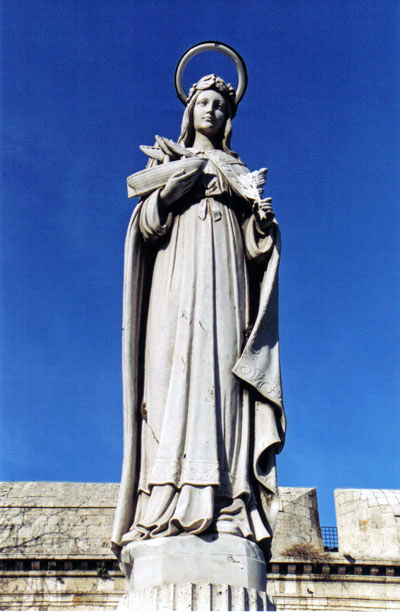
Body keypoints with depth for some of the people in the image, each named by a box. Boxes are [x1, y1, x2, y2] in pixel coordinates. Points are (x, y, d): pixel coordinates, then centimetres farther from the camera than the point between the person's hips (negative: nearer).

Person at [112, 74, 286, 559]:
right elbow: (147, 224, 6)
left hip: (225, 276, 2)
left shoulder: (240, 172, 25)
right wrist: (171, 188, -10)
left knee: (222, 375, -12)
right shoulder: (169, 158, 20)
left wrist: (263, 221, -5)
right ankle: (173, 501, -23)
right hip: (180, 271, -2)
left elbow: (256, 246, 15)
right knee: (178, 369, -17)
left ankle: (228, 504, -17)